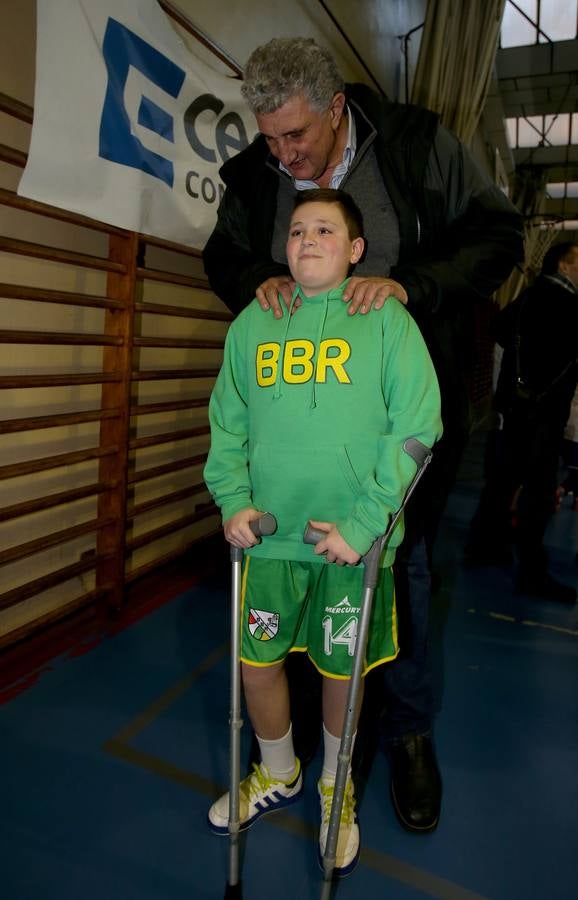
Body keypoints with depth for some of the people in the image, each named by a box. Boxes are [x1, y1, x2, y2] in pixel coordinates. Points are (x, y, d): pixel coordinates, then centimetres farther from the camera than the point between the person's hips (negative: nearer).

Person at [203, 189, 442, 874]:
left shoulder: (386, 319, -4)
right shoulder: (252, 323, 6)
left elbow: (416, 425, -10)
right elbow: (227, 423, 10)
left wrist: (365, 521, -16)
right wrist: (233, 499, -4)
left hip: (354, 537, -2)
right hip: (270, 535, 3)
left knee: (342, 666, 15)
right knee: (257, 661, 14)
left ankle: (336, 783, 45)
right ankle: (278, 773, 46)